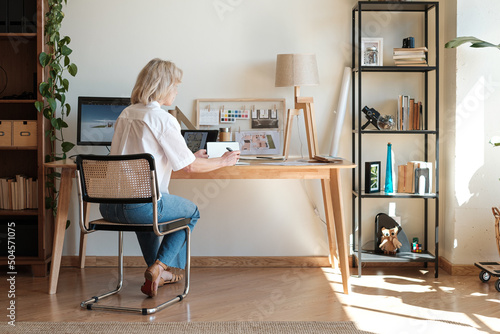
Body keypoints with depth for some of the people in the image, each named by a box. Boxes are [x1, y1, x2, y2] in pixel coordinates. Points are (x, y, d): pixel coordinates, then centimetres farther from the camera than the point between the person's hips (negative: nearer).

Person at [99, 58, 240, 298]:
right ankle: (160, 267, 8)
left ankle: (157, 271, 43)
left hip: (108, 205, 7)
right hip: (139, 206, -7)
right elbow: (191, 167, -6)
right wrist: (223, 161, 11)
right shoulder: (163, 119, -10)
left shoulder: (126, 114, 13)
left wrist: (192, 155, 33)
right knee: (191, 211, 20)